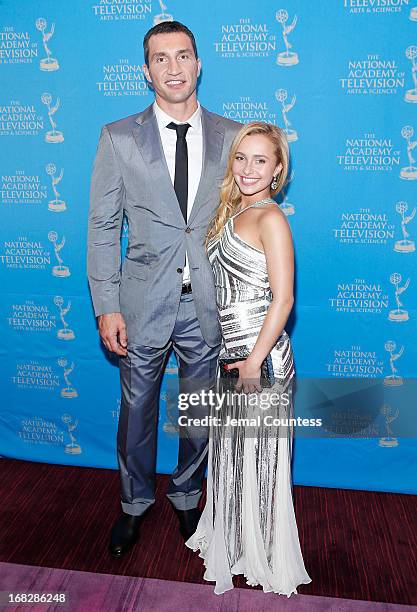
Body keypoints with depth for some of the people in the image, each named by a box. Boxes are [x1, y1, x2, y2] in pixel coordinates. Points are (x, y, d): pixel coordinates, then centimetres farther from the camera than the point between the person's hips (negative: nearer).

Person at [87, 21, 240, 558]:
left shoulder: (232, 137, 3)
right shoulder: (118, 138, 0)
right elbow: (102, 228, -1)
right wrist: (106, 307, -7)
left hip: (209, 306, 1)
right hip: (144, 303, -1)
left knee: (199, 413, 16)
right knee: (136, 411, 15)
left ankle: (186, 498, 43)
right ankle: (135, 503, 42)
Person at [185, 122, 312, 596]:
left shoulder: (270, 218, -13)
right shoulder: (230, 210, 12)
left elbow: (283, 298, -17)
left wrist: (254, 361, -17)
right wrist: (233, 357, 10)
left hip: (260, 353, -8)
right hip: (231, 350, 8)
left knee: (259, 457, 9)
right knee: (231, 452, 20)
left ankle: (264, 559, 32)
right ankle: (233, 541, 43)